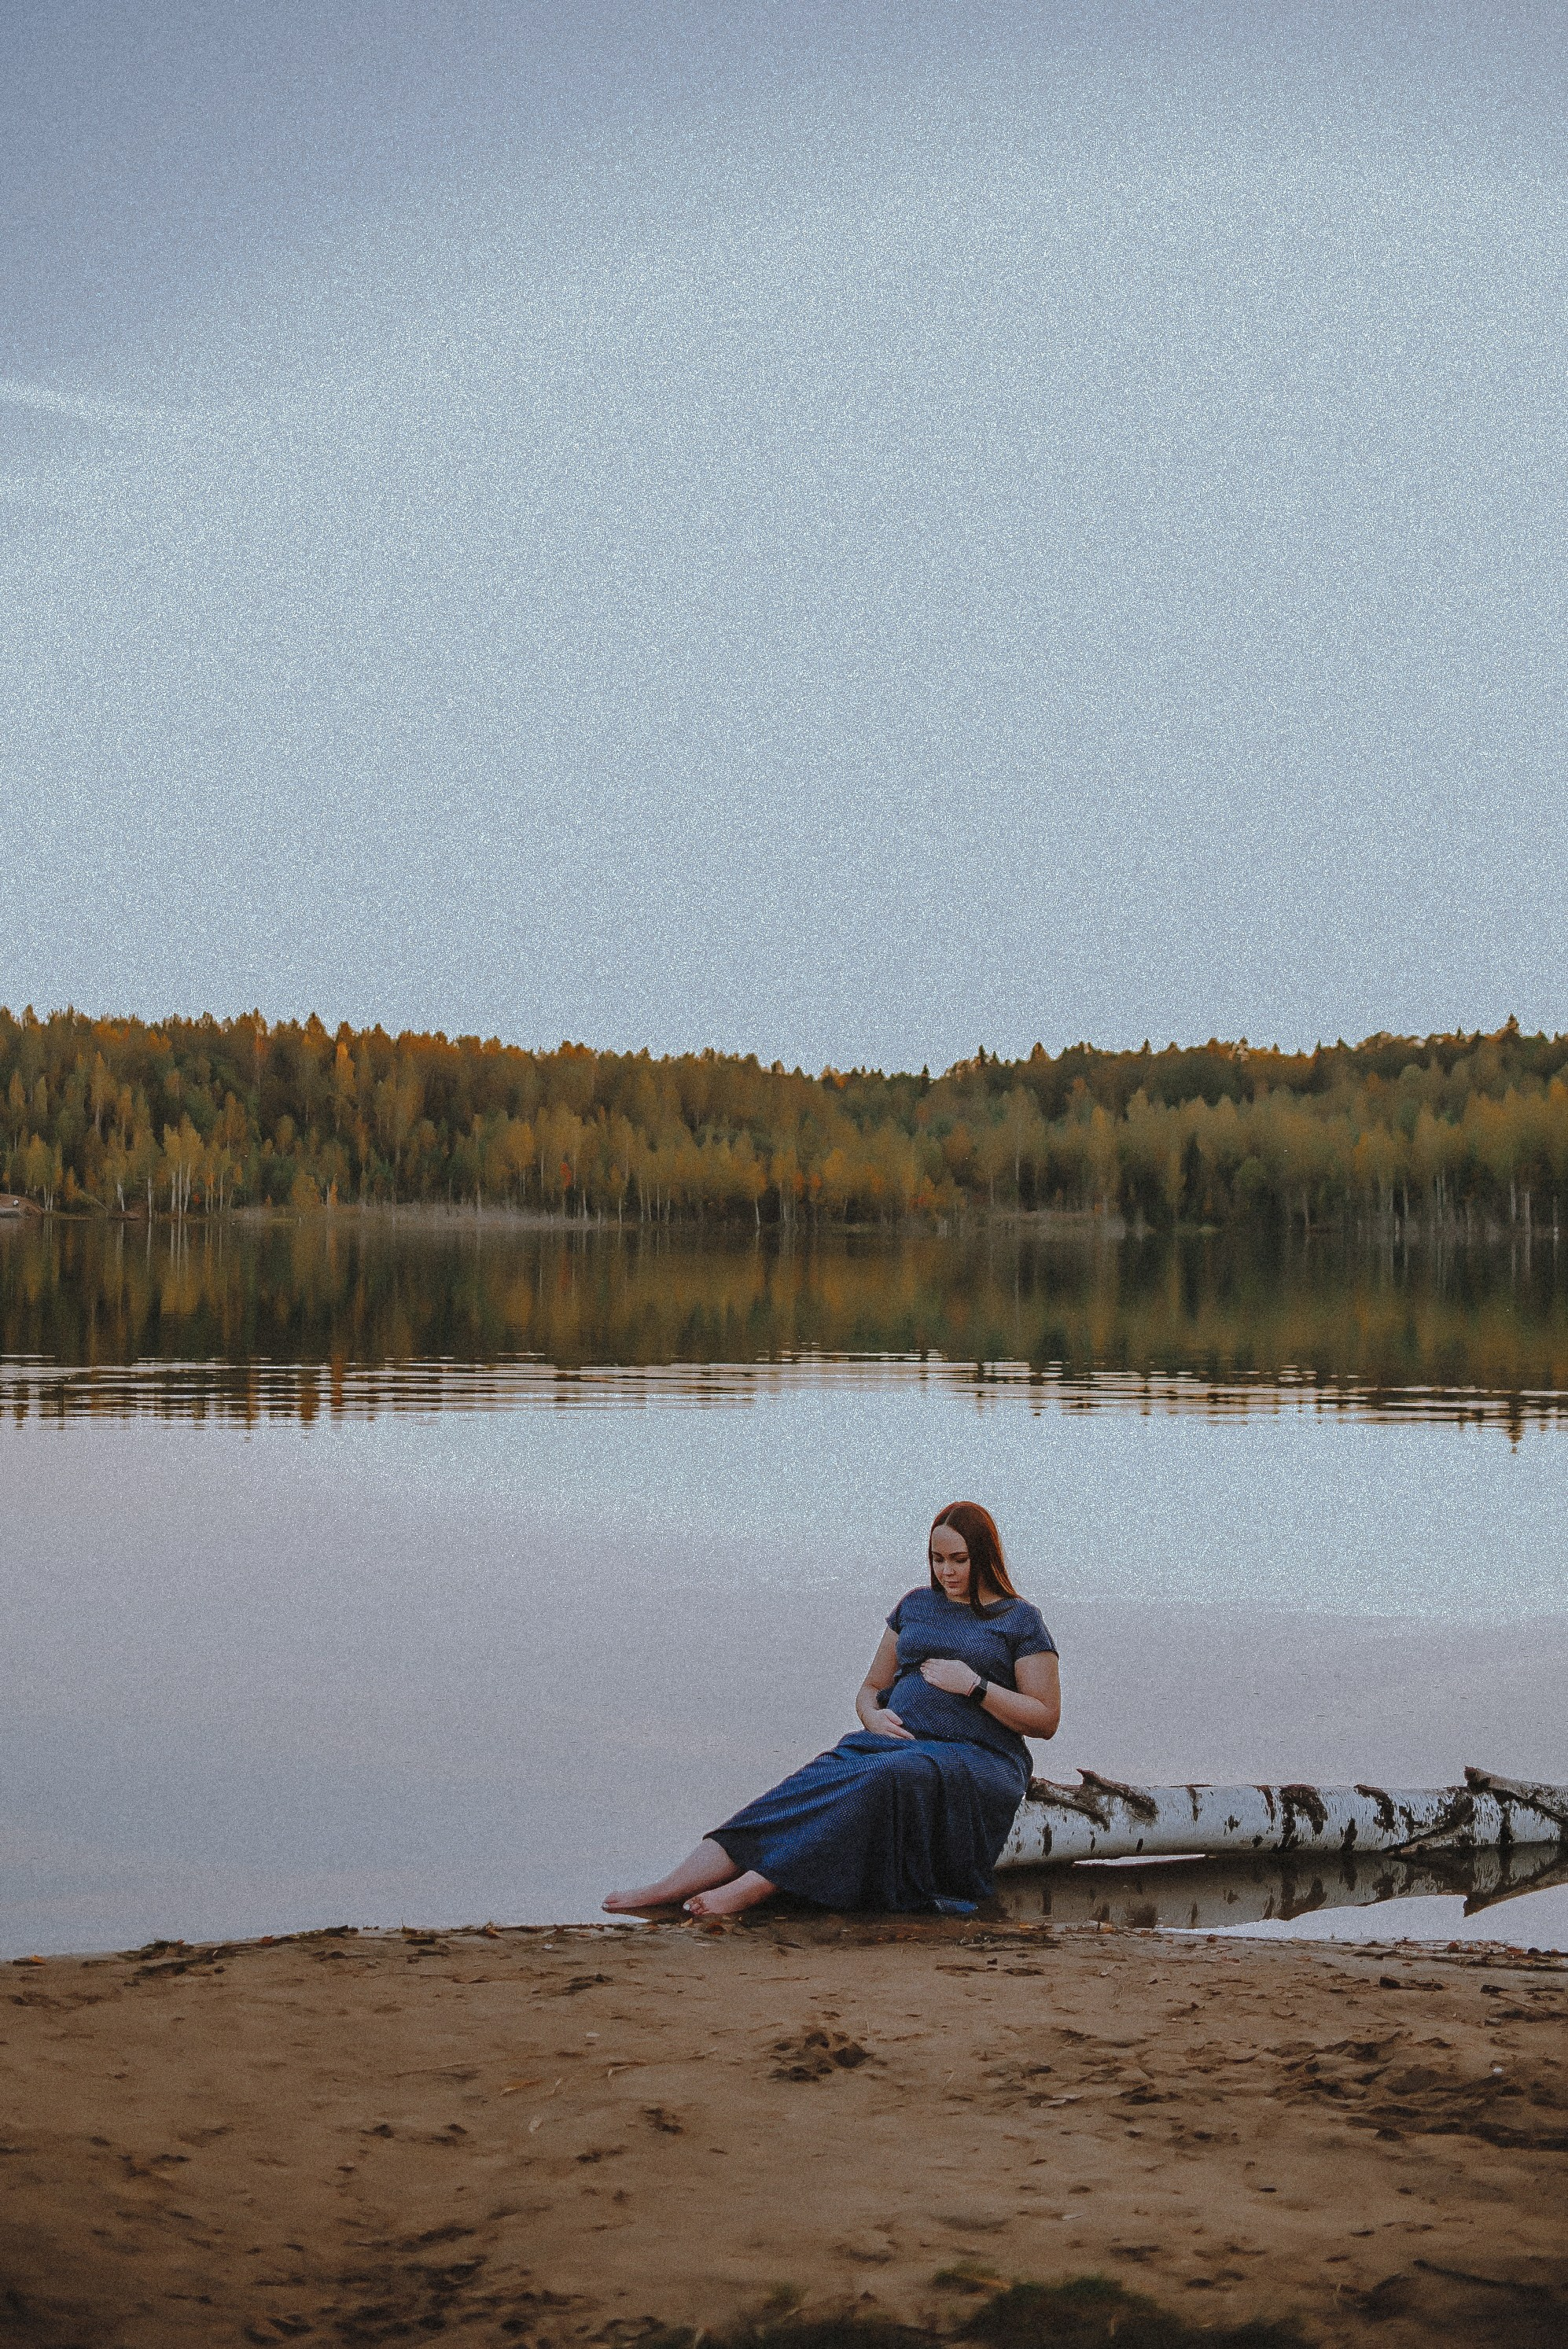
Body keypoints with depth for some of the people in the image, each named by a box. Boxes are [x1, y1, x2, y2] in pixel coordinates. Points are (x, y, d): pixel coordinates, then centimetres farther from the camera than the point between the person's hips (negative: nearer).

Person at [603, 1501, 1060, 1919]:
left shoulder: (1019, 1620, 6)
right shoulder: (915, 1605, 20)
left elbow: (1045, 1720, 3)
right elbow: (872, 1686, 23)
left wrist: (974, 1686, -9)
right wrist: (873, 1714, -1)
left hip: (977, 1759, -4)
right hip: (897, 1739, 4)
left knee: (881, 1782, -37)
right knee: (819, 1783, -27)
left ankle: (750, 1888, -47)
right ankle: (672, 1886, -41)